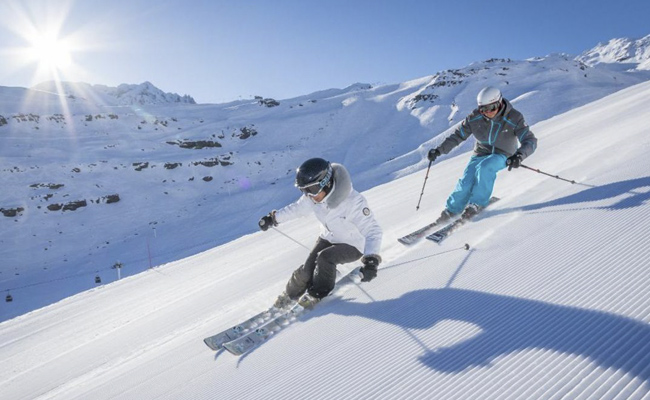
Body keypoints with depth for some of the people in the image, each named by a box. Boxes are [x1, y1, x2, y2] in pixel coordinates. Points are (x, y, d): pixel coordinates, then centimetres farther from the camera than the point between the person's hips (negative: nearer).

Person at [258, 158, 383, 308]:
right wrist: (273, 218, 12)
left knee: (325, 257, -29)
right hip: (328, 238, 5)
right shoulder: (312, 198, -17)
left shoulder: (353, 201, -37)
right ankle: (290, 295, 24)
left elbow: (372, 230, -38)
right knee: (307, 270, -6)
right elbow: (297, 208, 4)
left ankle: (318, 294, -3)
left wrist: (371, 259, -53)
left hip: (353, 245, -5)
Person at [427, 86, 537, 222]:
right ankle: (452, 209, 1)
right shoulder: (475, 117, -11)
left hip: (502, 156, -2)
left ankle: (477, 203, -18)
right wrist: (439, 150, -12)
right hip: (481, 154, 2)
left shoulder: (514, 118, -17)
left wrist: (519, 155, -42)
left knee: (484, 168, -35)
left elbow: (530, 141, -21)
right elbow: (458, 135, -2)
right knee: (466, 181, -20)